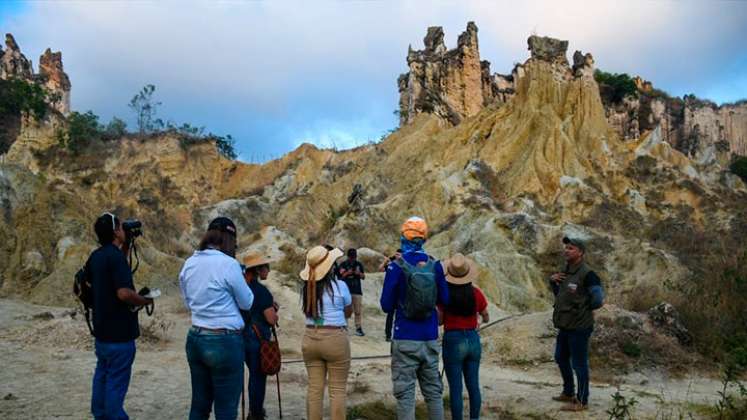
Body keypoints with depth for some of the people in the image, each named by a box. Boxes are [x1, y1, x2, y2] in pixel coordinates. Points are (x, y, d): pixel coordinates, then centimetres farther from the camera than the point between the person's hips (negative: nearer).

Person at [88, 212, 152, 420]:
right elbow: (124, 293, -29)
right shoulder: (115, 256, -20)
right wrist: (145, 300, -12)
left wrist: (126, 247, 15)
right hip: (119, 332, -9)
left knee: (102, 374, 18)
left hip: (102, 329, 9)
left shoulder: (95, 256, 7)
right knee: (117, 380, -2)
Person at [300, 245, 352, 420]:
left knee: (314, 388, 10)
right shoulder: (339, 285, -8)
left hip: (310, 339, 4)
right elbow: (348, 312, 5)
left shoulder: (306, 288, 2)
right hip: (335, 340, -4)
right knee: (337, 389, 4)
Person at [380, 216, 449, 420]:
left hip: (405, 340, -4)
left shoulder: (396, 267, -11)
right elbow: (444, 300, 8)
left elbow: (387, 306, -7)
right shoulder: (435, 265, 0)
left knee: (405, 394, 2)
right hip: (430, 339, 4)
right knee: (433, 391, 14)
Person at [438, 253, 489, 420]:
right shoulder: (476, 293, -4)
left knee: (455, 388, 3)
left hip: (453, 341, -3)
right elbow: (486, 318, 8)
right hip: (473, 340, 3)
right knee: (473, 386, 14)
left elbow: (440, 321, -4)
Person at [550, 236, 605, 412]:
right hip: (565, 325, 9)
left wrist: (583, 309, -7)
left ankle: (582, 401, 13)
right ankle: (568, 393, 38)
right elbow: (559, 294, 22)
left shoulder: (586, 274, -18)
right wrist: (552, 281, 4)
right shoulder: (566, 272, 9)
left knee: (579, 364, 1)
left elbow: (598, 299, -22)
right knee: (561, 358, 21)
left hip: (579, 327, -9)